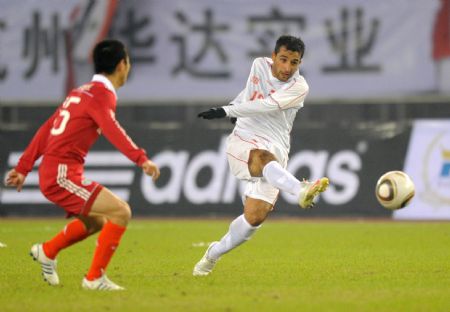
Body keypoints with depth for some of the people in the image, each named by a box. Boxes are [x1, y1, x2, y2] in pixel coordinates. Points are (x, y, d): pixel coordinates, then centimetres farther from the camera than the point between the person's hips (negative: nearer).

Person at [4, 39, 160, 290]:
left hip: (51, 174, 10)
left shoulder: (82, 91, 18)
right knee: (121, 212, -15)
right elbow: (111, 129, -31)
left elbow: (46, 129, 20)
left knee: (97, 221, 26)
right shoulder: (102, 94, -10)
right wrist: (141, 158, -43)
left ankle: (48, 251, 36)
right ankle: (95, 278, -11)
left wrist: (23, 168, 23)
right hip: (62, 174, -10)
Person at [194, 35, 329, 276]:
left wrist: (228, 111, -27)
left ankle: (214, 254, 13)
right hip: (243, 142, 0)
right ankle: (301, 191, -69)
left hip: (275, 151, 0)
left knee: (255, 216, -12)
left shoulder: (299, 88, -5)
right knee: (263, 158, -38)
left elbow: (267, 106, -20)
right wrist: (235, 104, 47)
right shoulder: (259, 66, 6)